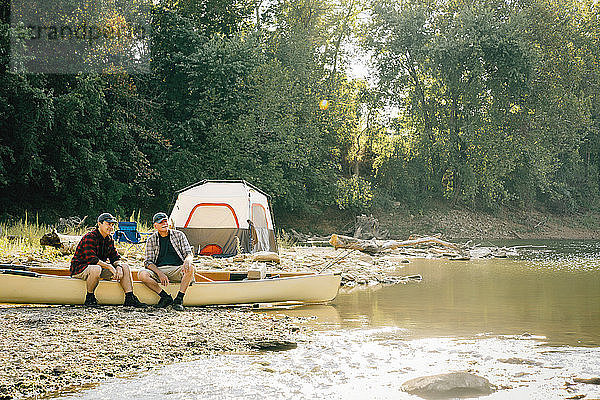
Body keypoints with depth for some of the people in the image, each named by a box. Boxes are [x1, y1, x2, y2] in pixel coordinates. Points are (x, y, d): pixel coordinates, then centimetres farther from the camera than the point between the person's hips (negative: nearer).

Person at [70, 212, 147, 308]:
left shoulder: (109, 239, 7)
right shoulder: (89, 238, -20)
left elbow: (115, 257, 6)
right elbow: (91, 259, -29)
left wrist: (118, 267, -16)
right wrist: (109, 267, -28)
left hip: (100, 267, 9)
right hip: (80, 267, -8)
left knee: (125, 267, -3)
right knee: (96, 269, -42)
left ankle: (130, 298, -9)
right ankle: (89, 298, -22)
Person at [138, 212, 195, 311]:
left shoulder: (179, 235, 10)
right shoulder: (151, 240, 9)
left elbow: (189, 253, 5)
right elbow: (148, 262, 3)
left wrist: (187, 261, -21)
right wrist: (160, 274, -16)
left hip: (177, 270, -1)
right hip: (159, 269, 1)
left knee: (190, 268, -33)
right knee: (142, 274, -29)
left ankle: (179, 299, -29)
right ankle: (165, 297, -18)